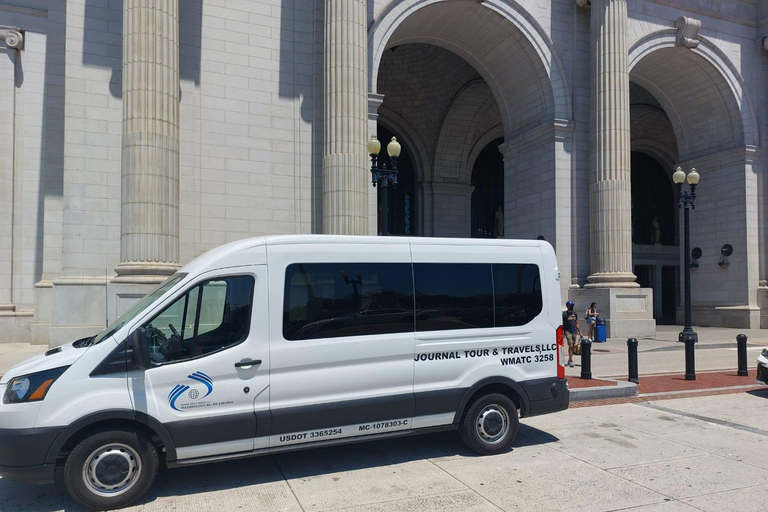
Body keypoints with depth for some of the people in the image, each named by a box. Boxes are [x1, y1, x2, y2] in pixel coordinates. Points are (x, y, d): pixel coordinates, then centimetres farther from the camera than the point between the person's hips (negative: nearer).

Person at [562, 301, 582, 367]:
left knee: (572, 347, 8)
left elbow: (577, 324, 18)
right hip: (568, 331, -6)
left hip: (574, 332, 6)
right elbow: (562, 324, -5)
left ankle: (569, 361, 18)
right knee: (570, 346, -14)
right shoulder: (564, 314, -3)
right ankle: (571, 361, -14)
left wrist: (580, 332, 15)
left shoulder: (575, 314, 14)